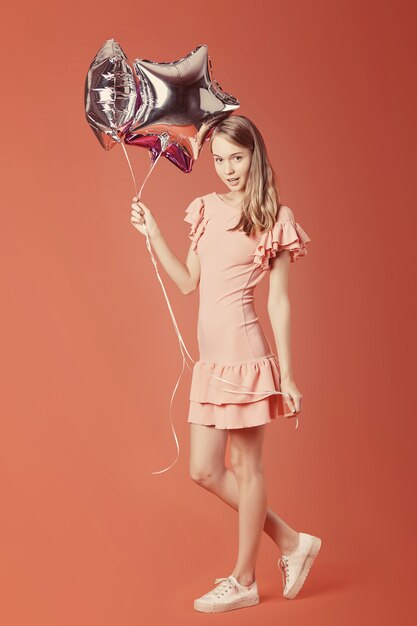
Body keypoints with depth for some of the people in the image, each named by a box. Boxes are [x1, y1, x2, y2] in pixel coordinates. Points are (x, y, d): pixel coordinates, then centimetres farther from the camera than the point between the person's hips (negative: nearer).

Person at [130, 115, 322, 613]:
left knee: (246, 468, 6)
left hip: (244, 351, -7)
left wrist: (286, 376, -7)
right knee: (205, 471, 11)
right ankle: (291, 542, 28)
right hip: (210, 356, 7)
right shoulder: (206, 210, 12)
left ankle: (243, 581, 24)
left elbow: (279, 303, -6)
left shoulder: (273, 220, -4)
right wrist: (153, 233, 10)